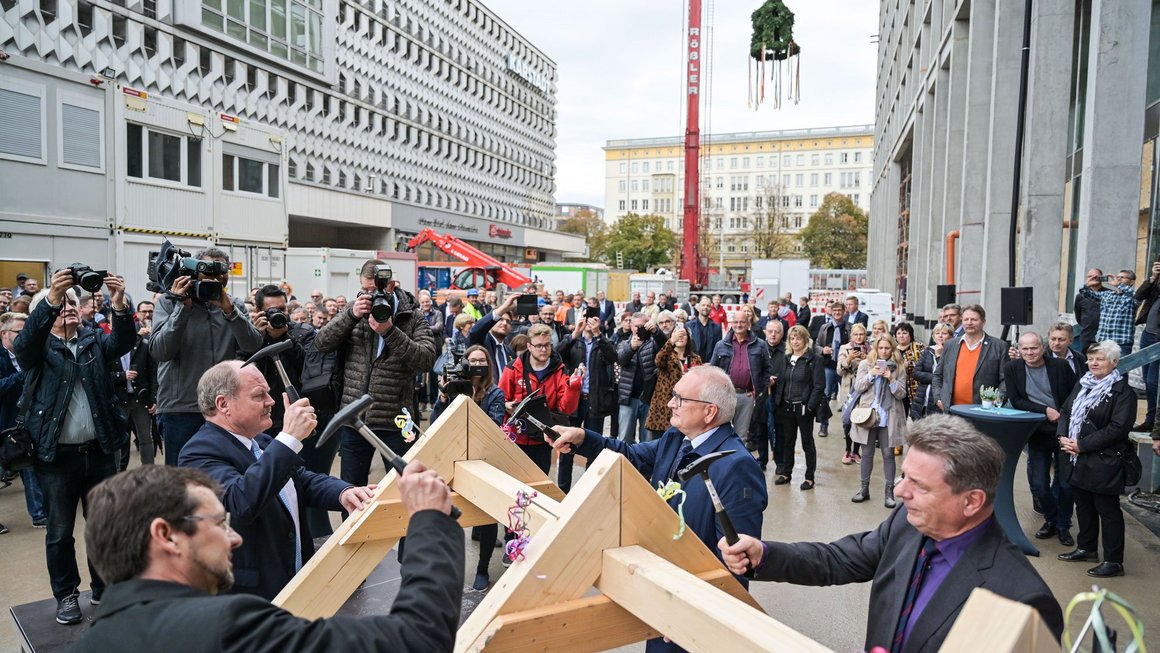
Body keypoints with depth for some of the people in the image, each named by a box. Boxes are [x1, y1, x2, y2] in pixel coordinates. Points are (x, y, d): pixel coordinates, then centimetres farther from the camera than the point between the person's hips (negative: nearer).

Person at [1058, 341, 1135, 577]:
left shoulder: (1123, 392, -11)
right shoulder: (1082, 385, 11)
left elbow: (1117, 428, -18)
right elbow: (1065, 411, 14)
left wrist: (1082, 445, -18)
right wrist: (1063, 437, -4)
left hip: (1104, 462, -7)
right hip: (1077, 460, 7)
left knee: (1108, 510, 2)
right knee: (1083, 505, 18)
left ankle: (1114, 561, 12)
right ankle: (1086, 548, 34)